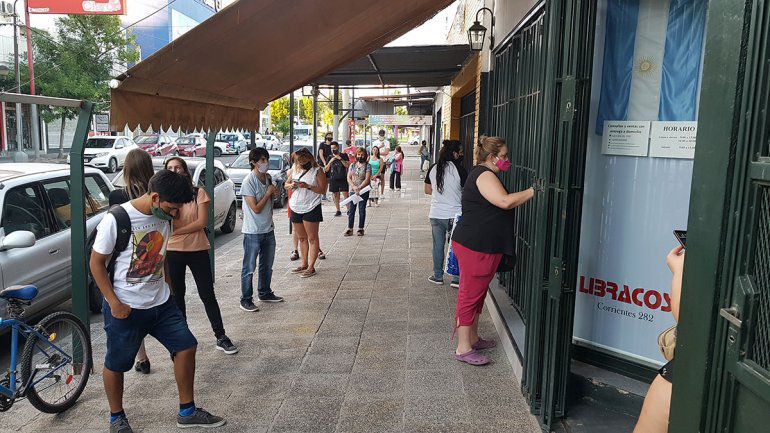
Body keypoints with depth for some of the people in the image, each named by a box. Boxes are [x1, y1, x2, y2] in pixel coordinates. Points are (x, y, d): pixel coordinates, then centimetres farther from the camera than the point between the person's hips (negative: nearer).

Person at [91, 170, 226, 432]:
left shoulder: (164, 218, -1)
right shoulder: (116, 220, -20)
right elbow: (96, 263, -12)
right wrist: (114, 302, -16)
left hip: (161, 303, 6)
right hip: (125, 308, -5)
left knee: (186, 347, 5)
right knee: (116, 365, 11)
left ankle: (187, 412, 20)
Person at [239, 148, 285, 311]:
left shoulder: (268, 178, 5)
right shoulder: (248, 182, -18)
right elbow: (256, 208, -20)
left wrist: (274, 194, -2)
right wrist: (268, 193, -14)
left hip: (268, 229, 8)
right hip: (253, 232, -8)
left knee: (267, 265, 19)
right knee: (249, 268, 2)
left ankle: (265, 293, 34)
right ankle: (246, 300, 11)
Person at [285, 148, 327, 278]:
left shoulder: (317, 171, -7)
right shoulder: (294, 170, 9)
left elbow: (322, 190, -12)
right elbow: (286, 183, 17)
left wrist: (308, 186, -24)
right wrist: (291, 185, -6)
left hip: (311, 208, -6)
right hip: (296, 208, 6)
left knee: (312, 238, -1)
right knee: (302, 238, 15)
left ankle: (311, 267, 2)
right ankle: (304, 263, 26)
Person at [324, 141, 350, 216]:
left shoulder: (344, 156, 3)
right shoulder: (330, 157, 10)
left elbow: (347, 165, -7)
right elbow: (326, 169, 7)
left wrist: (340, 159, -16)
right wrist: (330, 162, -8)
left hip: (343, 179, -3)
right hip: (333, 179, 3)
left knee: (345, 194, -9)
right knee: (335, 195, 5)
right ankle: (338, 211, 15)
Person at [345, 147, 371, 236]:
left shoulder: (367, 166, -2)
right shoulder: (352, 165, 10)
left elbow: (367, 179, -10)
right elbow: (348, 178, 4)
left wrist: (359, 188, -19)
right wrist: (354, 187, -12)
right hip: (353, 191, 3)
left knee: (362, 210, 4)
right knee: (351, 210, 2)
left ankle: (361, 229, 13)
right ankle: (350, 229, 8)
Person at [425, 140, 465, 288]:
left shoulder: (433, 169, 1)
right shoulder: (458, 169, -12)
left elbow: (427, 190, 10)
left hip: (436, 214, 3)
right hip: (455, 214, -3)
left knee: (438, 246, 13)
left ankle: (438, 276, 22)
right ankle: (457, 279, 10)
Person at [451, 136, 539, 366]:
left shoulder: (484, 174, 19)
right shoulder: (484, 175, -16)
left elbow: (501, 205, 22)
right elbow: (506, 202, -27)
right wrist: (533, 190, -20)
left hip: (483, 246, 11)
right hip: (474, 246, -11)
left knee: (477, 293, 18)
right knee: (470, 294, -4)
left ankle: (473, 339, 31)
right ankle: (463, 349, 4)